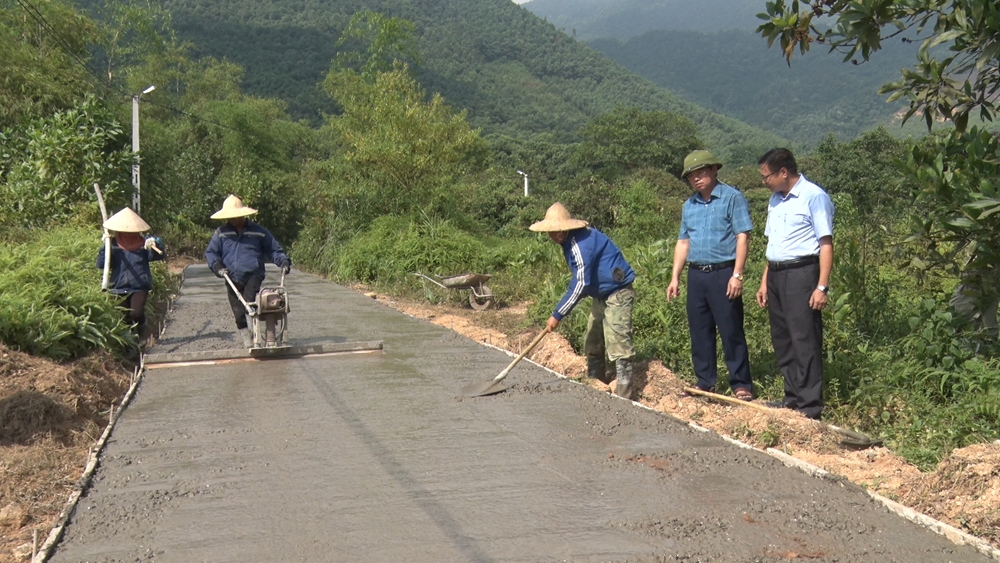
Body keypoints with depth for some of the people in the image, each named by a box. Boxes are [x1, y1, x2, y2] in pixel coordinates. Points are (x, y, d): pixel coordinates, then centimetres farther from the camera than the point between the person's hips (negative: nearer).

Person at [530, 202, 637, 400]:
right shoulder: (570, 240, 3)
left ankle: (623, 395, -11)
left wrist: (557, 315, -25)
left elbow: (580, 284, -28)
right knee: (592, 341, 16)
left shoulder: (581, 244, -27)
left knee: (618, 343, -13)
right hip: (600, 294, 11)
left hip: (617, 293, -11)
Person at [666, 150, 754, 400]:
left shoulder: (732, 198, -5)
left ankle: (741, 384, 5)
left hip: (723, 273, -6)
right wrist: (675, 278, 12)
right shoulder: (689, 205, 15)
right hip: (696, 275, 6)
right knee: (699, 332, 10)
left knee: (731, 332, -3)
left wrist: (737, 275, -17)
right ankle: (704, 382, 20)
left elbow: (742, 237, -10)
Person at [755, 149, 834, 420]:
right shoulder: (775, 200, 16)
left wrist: (822, 287, -18)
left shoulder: (814, 196, -9)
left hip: (801, 273, -8)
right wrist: (765, 282, 17)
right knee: (782, 339, 12)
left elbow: (826, 244, -12)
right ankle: (793, 396, 22)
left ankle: (809, 405, 0)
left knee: (805, 340, -6)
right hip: (776, 275, 8)